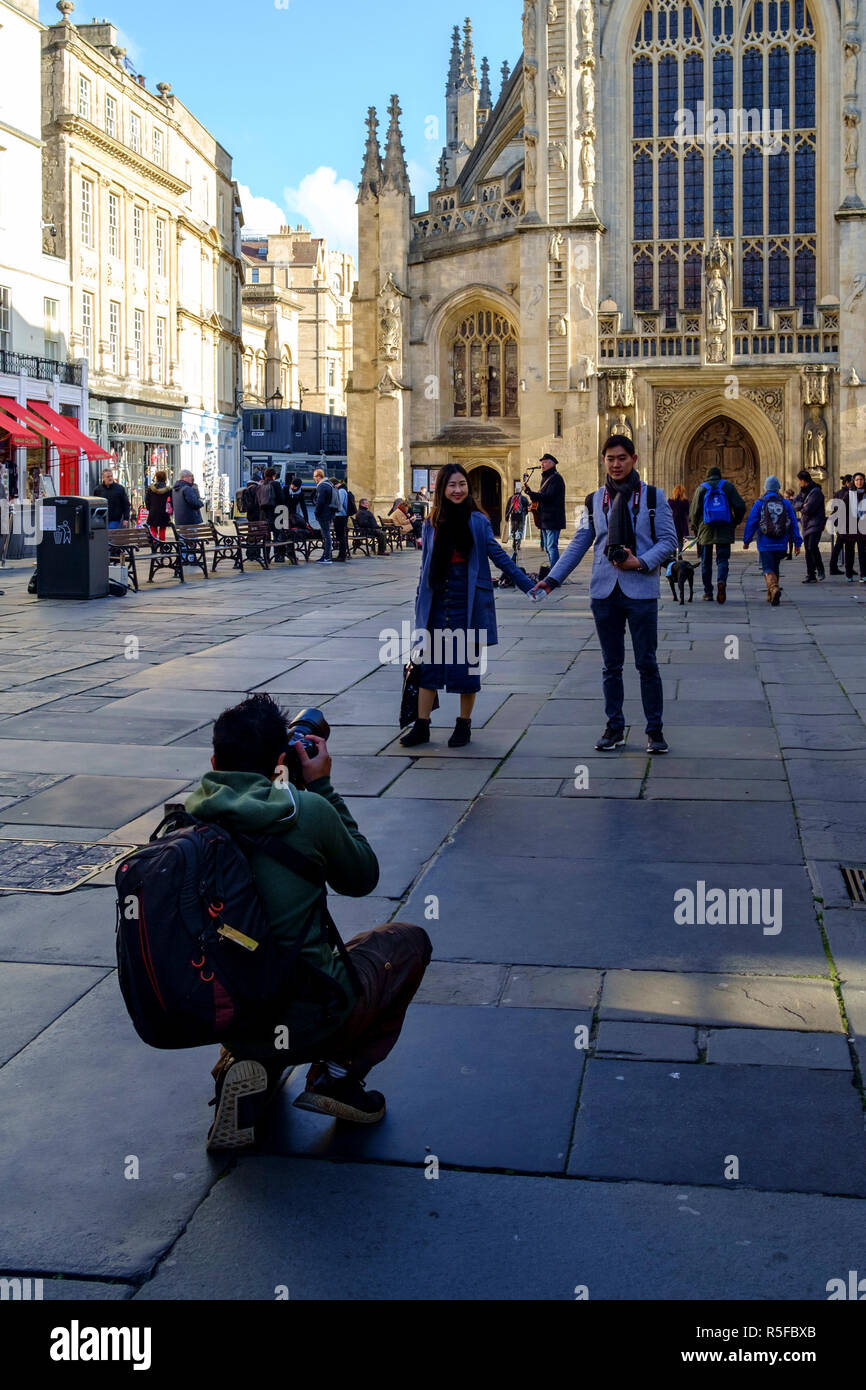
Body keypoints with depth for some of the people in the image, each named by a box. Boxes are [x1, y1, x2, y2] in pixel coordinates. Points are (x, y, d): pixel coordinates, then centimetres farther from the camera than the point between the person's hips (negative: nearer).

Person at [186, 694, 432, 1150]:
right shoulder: (307, 812, -15)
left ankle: (244, 1066, 11)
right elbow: (361, 878, 4)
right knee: (409, 940, 20)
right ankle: (337, 1074, 8)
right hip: (307, 1022, -5)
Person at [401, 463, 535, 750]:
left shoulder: (477, 521, -1)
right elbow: (426, 567, 12)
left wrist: (529, 585, -3)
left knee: (467, 663, 4)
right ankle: (421, 726, 11)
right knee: (430, 662, 3)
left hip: (469, 602, -2)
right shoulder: (432, 524, 7)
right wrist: (420, 606, 12)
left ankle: (464, 724, 18)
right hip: (438, 602, 3)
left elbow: (498, 556, 1)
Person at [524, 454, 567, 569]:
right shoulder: (545, 478, 20)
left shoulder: (556, 478, -11)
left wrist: (531, 493, -26)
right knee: (547, 547, 14)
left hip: (553, 520, -10)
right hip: (545, 519, 10)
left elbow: (549, 496, -21)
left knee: (552, 547, -13)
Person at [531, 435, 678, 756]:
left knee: (647, 664, 0)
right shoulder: (594, 501, 10)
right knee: (612, 665, 9)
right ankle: (614, 728, 18)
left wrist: (641, 562, -16)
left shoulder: (653, 497, 2)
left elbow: (668, 540, 0)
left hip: (641, 591, -3)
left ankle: (655, 730, 10)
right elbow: (579, 544, 12)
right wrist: (552, 579, 6)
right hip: (604, 592, 3)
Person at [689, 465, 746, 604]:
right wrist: (736, 522, 14)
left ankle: (708, 592, 11)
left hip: (706, 531, 0)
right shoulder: (728, 486, 5)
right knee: (723, 558, 3)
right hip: (724, 531, 0)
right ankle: (722, 581, -27)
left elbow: (694, 511, -2)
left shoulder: (701, 488, 4)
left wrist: (694, 527, 13)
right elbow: (740, 506, -1)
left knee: (706, 561, 9)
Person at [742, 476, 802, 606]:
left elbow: (751, 523, -3)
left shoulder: (759, 503, -4)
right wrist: (797, 543, 9)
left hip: (765, 545, -3)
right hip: (781, 545, 3)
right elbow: (794, 524, 5)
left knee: (768, 570, -3)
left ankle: (774, 589, -30)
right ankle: (771, 596, 24)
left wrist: (746, 541, 7)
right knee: (775, 569, 18)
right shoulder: (786, 504, 4)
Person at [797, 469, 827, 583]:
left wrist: (801, 508, 1)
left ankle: (820, 570, -5)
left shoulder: (816, 492, -12)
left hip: (815, 524, -8)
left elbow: (808, 509, -19)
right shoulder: (804, 491, 16)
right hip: (806, 525, 8)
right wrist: (803, 505, -11)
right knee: (808, 550, 6)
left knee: (812, 547, -21)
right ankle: (810, 576, 8)